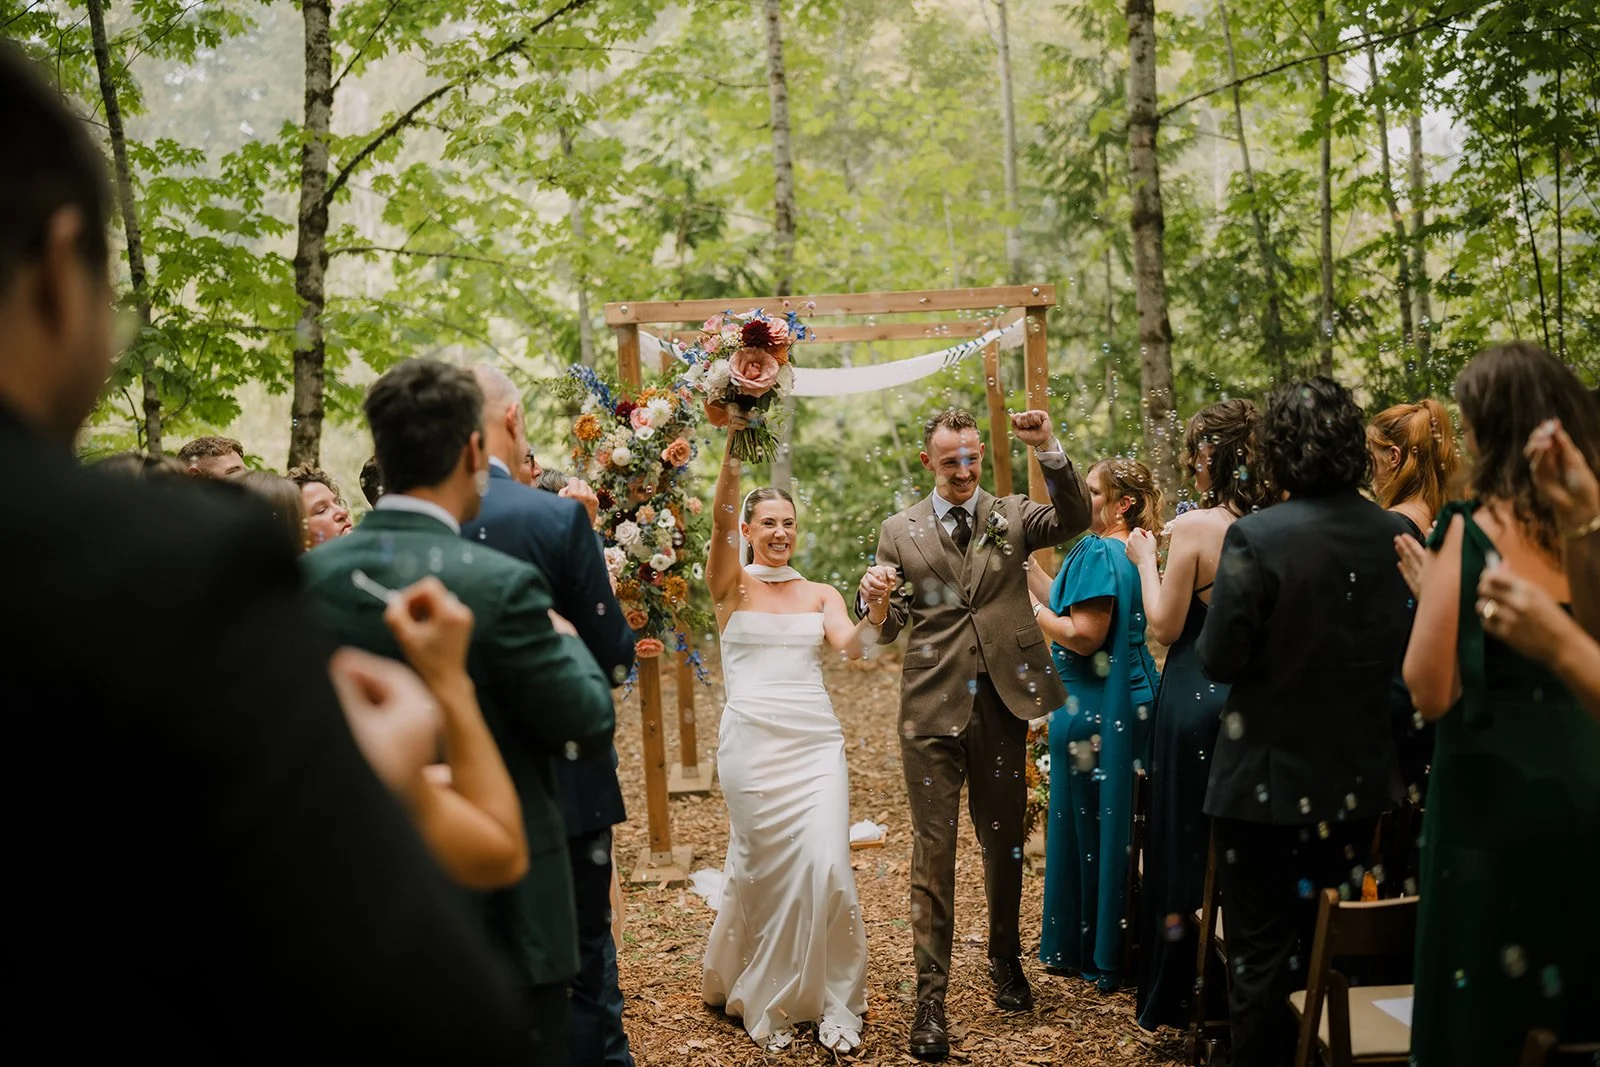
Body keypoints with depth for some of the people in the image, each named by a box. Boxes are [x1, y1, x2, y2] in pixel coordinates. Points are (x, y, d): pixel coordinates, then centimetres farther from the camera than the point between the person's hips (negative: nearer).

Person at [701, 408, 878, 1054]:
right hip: (752, 740, -2)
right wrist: (734, 446, -26)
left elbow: (851, 647, -5)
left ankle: (834, 1005, 9)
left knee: (826, 867, -8)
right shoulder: (733, 585, 5)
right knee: (762, 868, 5)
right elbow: (720, 523, -13)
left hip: (817, 741, 2)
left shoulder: (821, 594, 12)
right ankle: (762, 1000, 28)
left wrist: (875, 613, -27)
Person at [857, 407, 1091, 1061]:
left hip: (1000, 701, 1)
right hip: (932, 709, -1)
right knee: (933, 850, -2)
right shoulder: (898, 531, 6)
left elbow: (1075, 518, -11)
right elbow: (888, 632, 6)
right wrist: (872, 596, -17)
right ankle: (930, 996, 2)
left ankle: (1006, 963, 33)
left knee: (1004, 843, 14)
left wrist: (1048, 450, -23)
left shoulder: (1011, 517, 8)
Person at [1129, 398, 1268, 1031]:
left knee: (1184, 846, 8)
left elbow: (1165, 627, -12)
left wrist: (1146, 561, 1)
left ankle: (1176, 1000, 17)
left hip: (1194, 699, -4)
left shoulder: (1195, 527, -15)